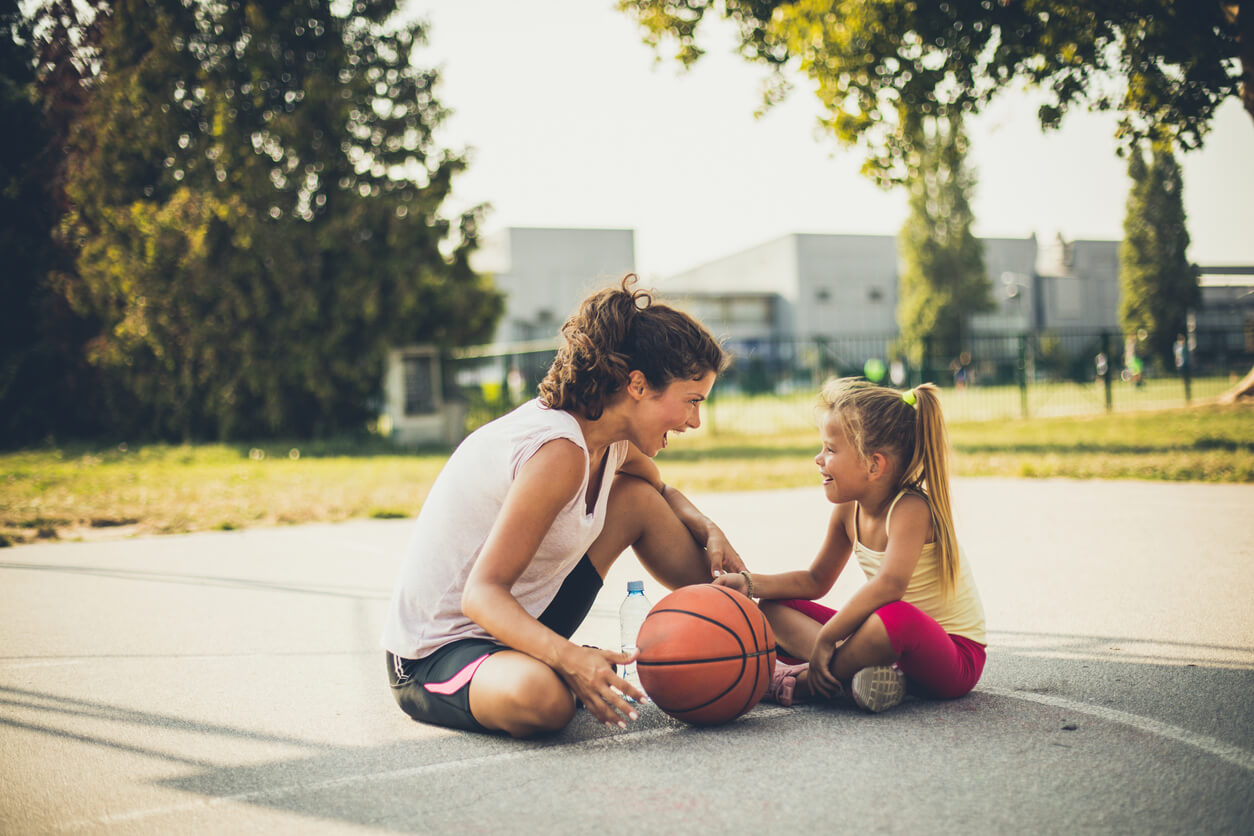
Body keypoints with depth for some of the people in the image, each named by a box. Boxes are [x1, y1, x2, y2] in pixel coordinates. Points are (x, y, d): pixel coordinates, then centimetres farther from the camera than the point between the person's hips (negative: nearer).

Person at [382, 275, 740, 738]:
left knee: (638, 498, 4)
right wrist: (568, 657, -45)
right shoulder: (559, 451, -29)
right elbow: (482, 594, -31)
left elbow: (662, 491, 23)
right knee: (541, 698, -42)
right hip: (437, 650, -9)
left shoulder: (613, 438, -1)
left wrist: (708, 530, 2)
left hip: (516, 619, 9)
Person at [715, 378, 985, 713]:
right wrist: (750, 583, 1)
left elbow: (889, 584, -40)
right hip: (898, 636, 8)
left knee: (895, 617, -43)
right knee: (774, 608, 3)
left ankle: (798, 684, -20)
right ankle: (860, 670, -22)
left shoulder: (910, 508, -23)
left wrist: (825, 637, -33)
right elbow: (816, 580, 15)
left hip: (956, 655, -8)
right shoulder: (848, 510, 2)